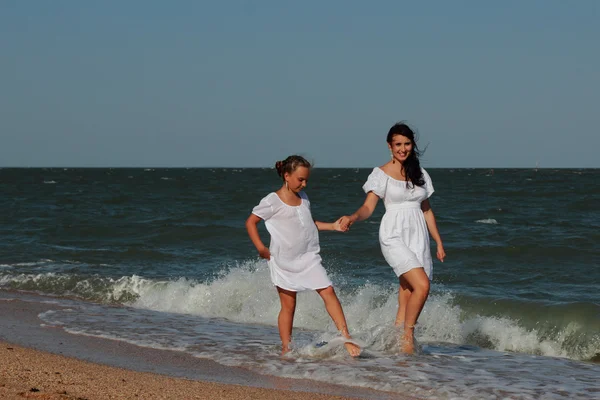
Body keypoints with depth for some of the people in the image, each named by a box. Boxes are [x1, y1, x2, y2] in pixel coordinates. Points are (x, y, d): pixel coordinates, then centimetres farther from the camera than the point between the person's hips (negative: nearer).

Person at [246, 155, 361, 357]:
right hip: (284, 261, -5)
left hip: (308, 257, 5)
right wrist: (260, 247, -13)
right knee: (288, 305, 2)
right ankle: (286, 347, 14)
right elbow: (251, 222, -4)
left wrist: (332, 226, 10)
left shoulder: (303, 197, 11)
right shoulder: (273, 201, -9)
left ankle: (346, 339, -7)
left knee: (328, 292, -7)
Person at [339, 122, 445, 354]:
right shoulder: (381, 174, -1)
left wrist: (439, 242, 19)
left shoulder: (420, 174, 14)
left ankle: (396, 339, 8)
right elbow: (368, 207, -7)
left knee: (407, 296, 0)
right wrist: (352, 218, -28)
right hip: (394, 236, -5)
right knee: (422, 285, -21)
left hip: (418, 237, 5)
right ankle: (407, 336, -7)